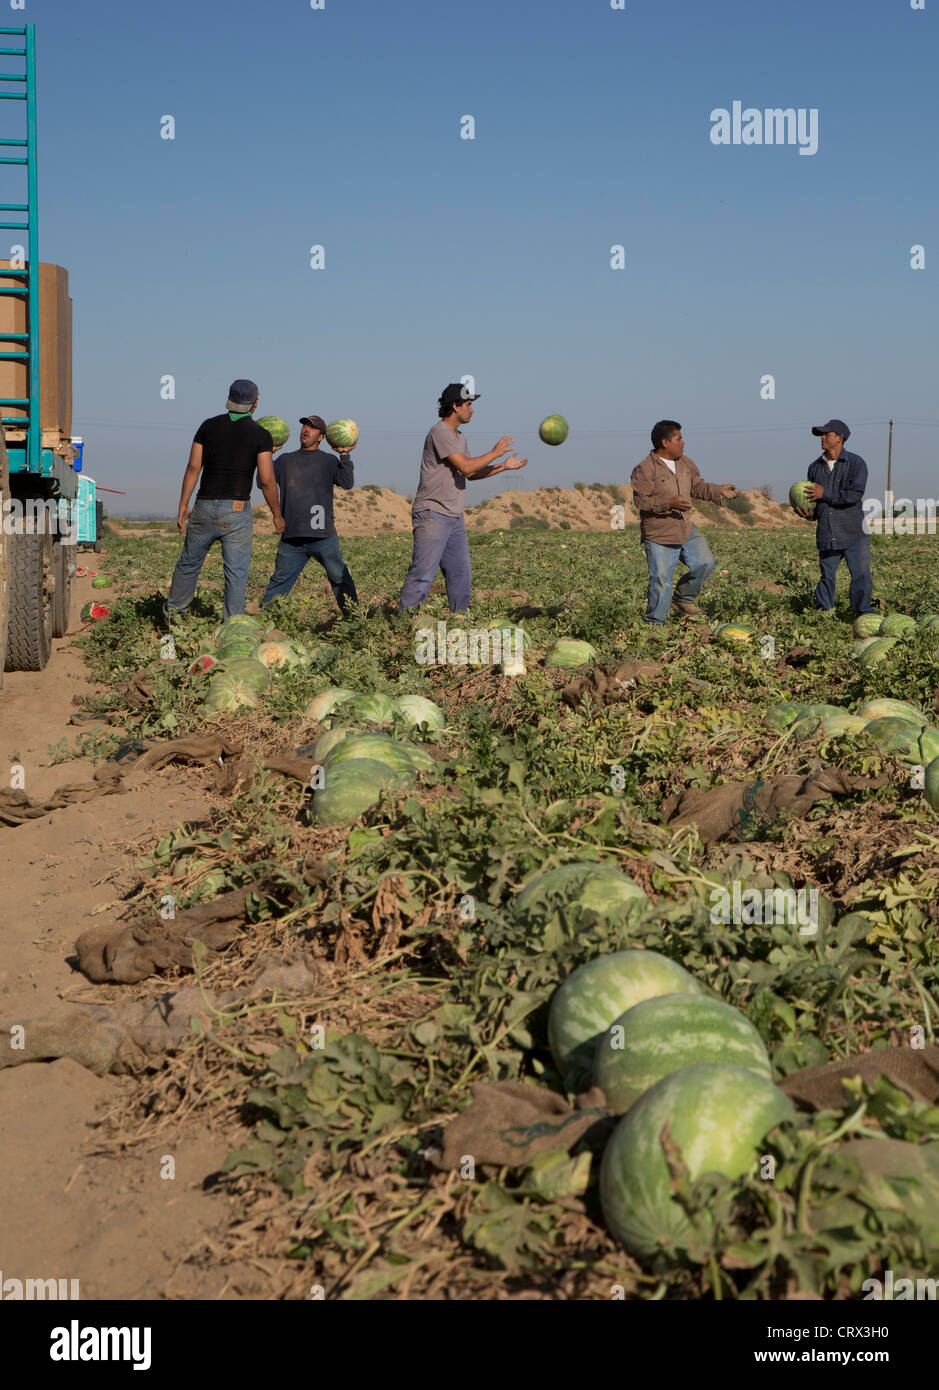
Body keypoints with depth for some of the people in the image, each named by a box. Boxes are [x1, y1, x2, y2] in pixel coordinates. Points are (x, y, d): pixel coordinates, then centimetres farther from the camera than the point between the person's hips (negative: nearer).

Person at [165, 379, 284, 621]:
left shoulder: (209, 426, 4)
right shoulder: (260, 435, -5)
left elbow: (193, 468, 2)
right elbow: (266, 481, -8)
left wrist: (183, 506, 7)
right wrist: (277, 515, 3)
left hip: (205, 508, 3)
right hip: (237, 511, -3)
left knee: (189, 563, 19)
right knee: (236, 573, 1)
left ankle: (173, 610, 37)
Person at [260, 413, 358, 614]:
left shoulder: (328, 461, 10)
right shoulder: (285, 460, 18)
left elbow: (347, 483, -4)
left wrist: (344, 456, -8)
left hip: (323, 536, -2)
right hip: (291, 537, 2)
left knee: (339, 578, -2)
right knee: (280, 580, 4)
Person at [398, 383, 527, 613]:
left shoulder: (460, 437, 18)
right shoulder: (440, 432, -13)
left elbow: (471, 474, 24)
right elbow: (466, 467, -19)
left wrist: (503, 467, 17)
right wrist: (495, 453, -7)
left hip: (454, 517, 10)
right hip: (432, 515, -10)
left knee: (461, 575, 10)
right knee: (423, 574, -13)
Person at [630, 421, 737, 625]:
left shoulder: (685, 464, 11)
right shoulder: (645, 469, -13)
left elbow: (698, 487, 21)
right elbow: (640, 501, -17)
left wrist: (720, 490, 6)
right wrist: (669, 503, -27)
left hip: (686, 531, 7)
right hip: (659, 537, -7)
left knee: (705, 563, -4)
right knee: (661, 580, -6)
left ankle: (683, 599, 19)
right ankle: (654, 623, 7)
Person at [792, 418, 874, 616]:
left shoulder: (856, 463, -2)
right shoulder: (815, 467, 12)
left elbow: (855, 494, -15)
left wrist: (825, 493, -14)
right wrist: (809, 513, -5)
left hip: (854, 535, -3)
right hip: (827, 536, 3)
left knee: (861, 576, -6)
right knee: (826, 577, 5)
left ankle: (862, 613, 3)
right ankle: (823, 613, 16)